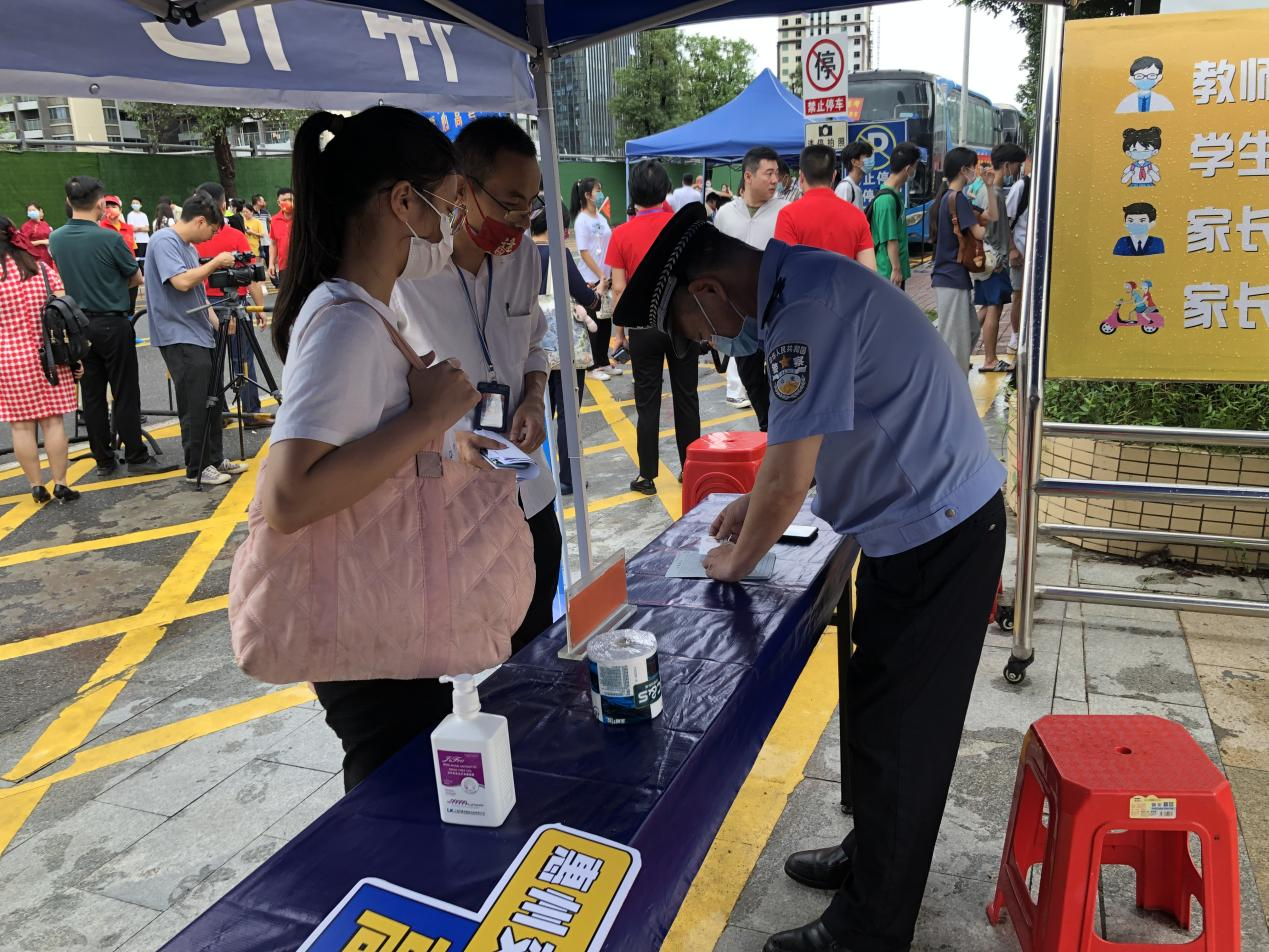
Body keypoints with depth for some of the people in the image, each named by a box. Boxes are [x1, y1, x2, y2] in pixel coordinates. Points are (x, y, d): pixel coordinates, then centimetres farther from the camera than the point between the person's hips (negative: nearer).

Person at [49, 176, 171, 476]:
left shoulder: (55, 239, 1)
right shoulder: (109, 238, -15)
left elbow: (62, 277, 15)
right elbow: (137, 279, -3)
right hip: (112, 324, -5)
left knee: (92, 395, 9)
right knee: (125, 395, 0)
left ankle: (103, 460, 14)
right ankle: (136, 458, 3)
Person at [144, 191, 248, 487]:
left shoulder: (189, 247, 17)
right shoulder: (164, 241, -12)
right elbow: (181, 281, -26)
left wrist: (217, 321, 10)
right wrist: (216, 262, -15)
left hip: (202, 336, 9)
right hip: (180, 339, -9)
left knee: (212, 404, 13)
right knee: (195, 407, -5)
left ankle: (215, 460, 23)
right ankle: (196, 469, 5)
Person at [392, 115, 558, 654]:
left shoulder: (523, 254, 3)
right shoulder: (400, 269, -18)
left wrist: (534, 398, -3)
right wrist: (445, 435, -26)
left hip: (525, 495, 6)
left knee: (537, 644, 20)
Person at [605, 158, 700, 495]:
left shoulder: (621, 234, -7)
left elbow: (619, 288, -6)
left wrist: (619, 329, 5)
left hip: (644, 325, -1)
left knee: (647, 402, 6)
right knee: (686, 397, 11)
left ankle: (647, 476, 11)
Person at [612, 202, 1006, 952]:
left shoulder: (807, 311, -26)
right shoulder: (799, 285, 6)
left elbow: (788, 483, -23)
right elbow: (814, 439, 18)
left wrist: (737, 562, -6)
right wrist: (758, 505, 14)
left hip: (939, 533, -9)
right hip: (923, 522, 9)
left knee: (897, 731, 3)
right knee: (878, 711, 20)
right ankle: (872, 857, 40)